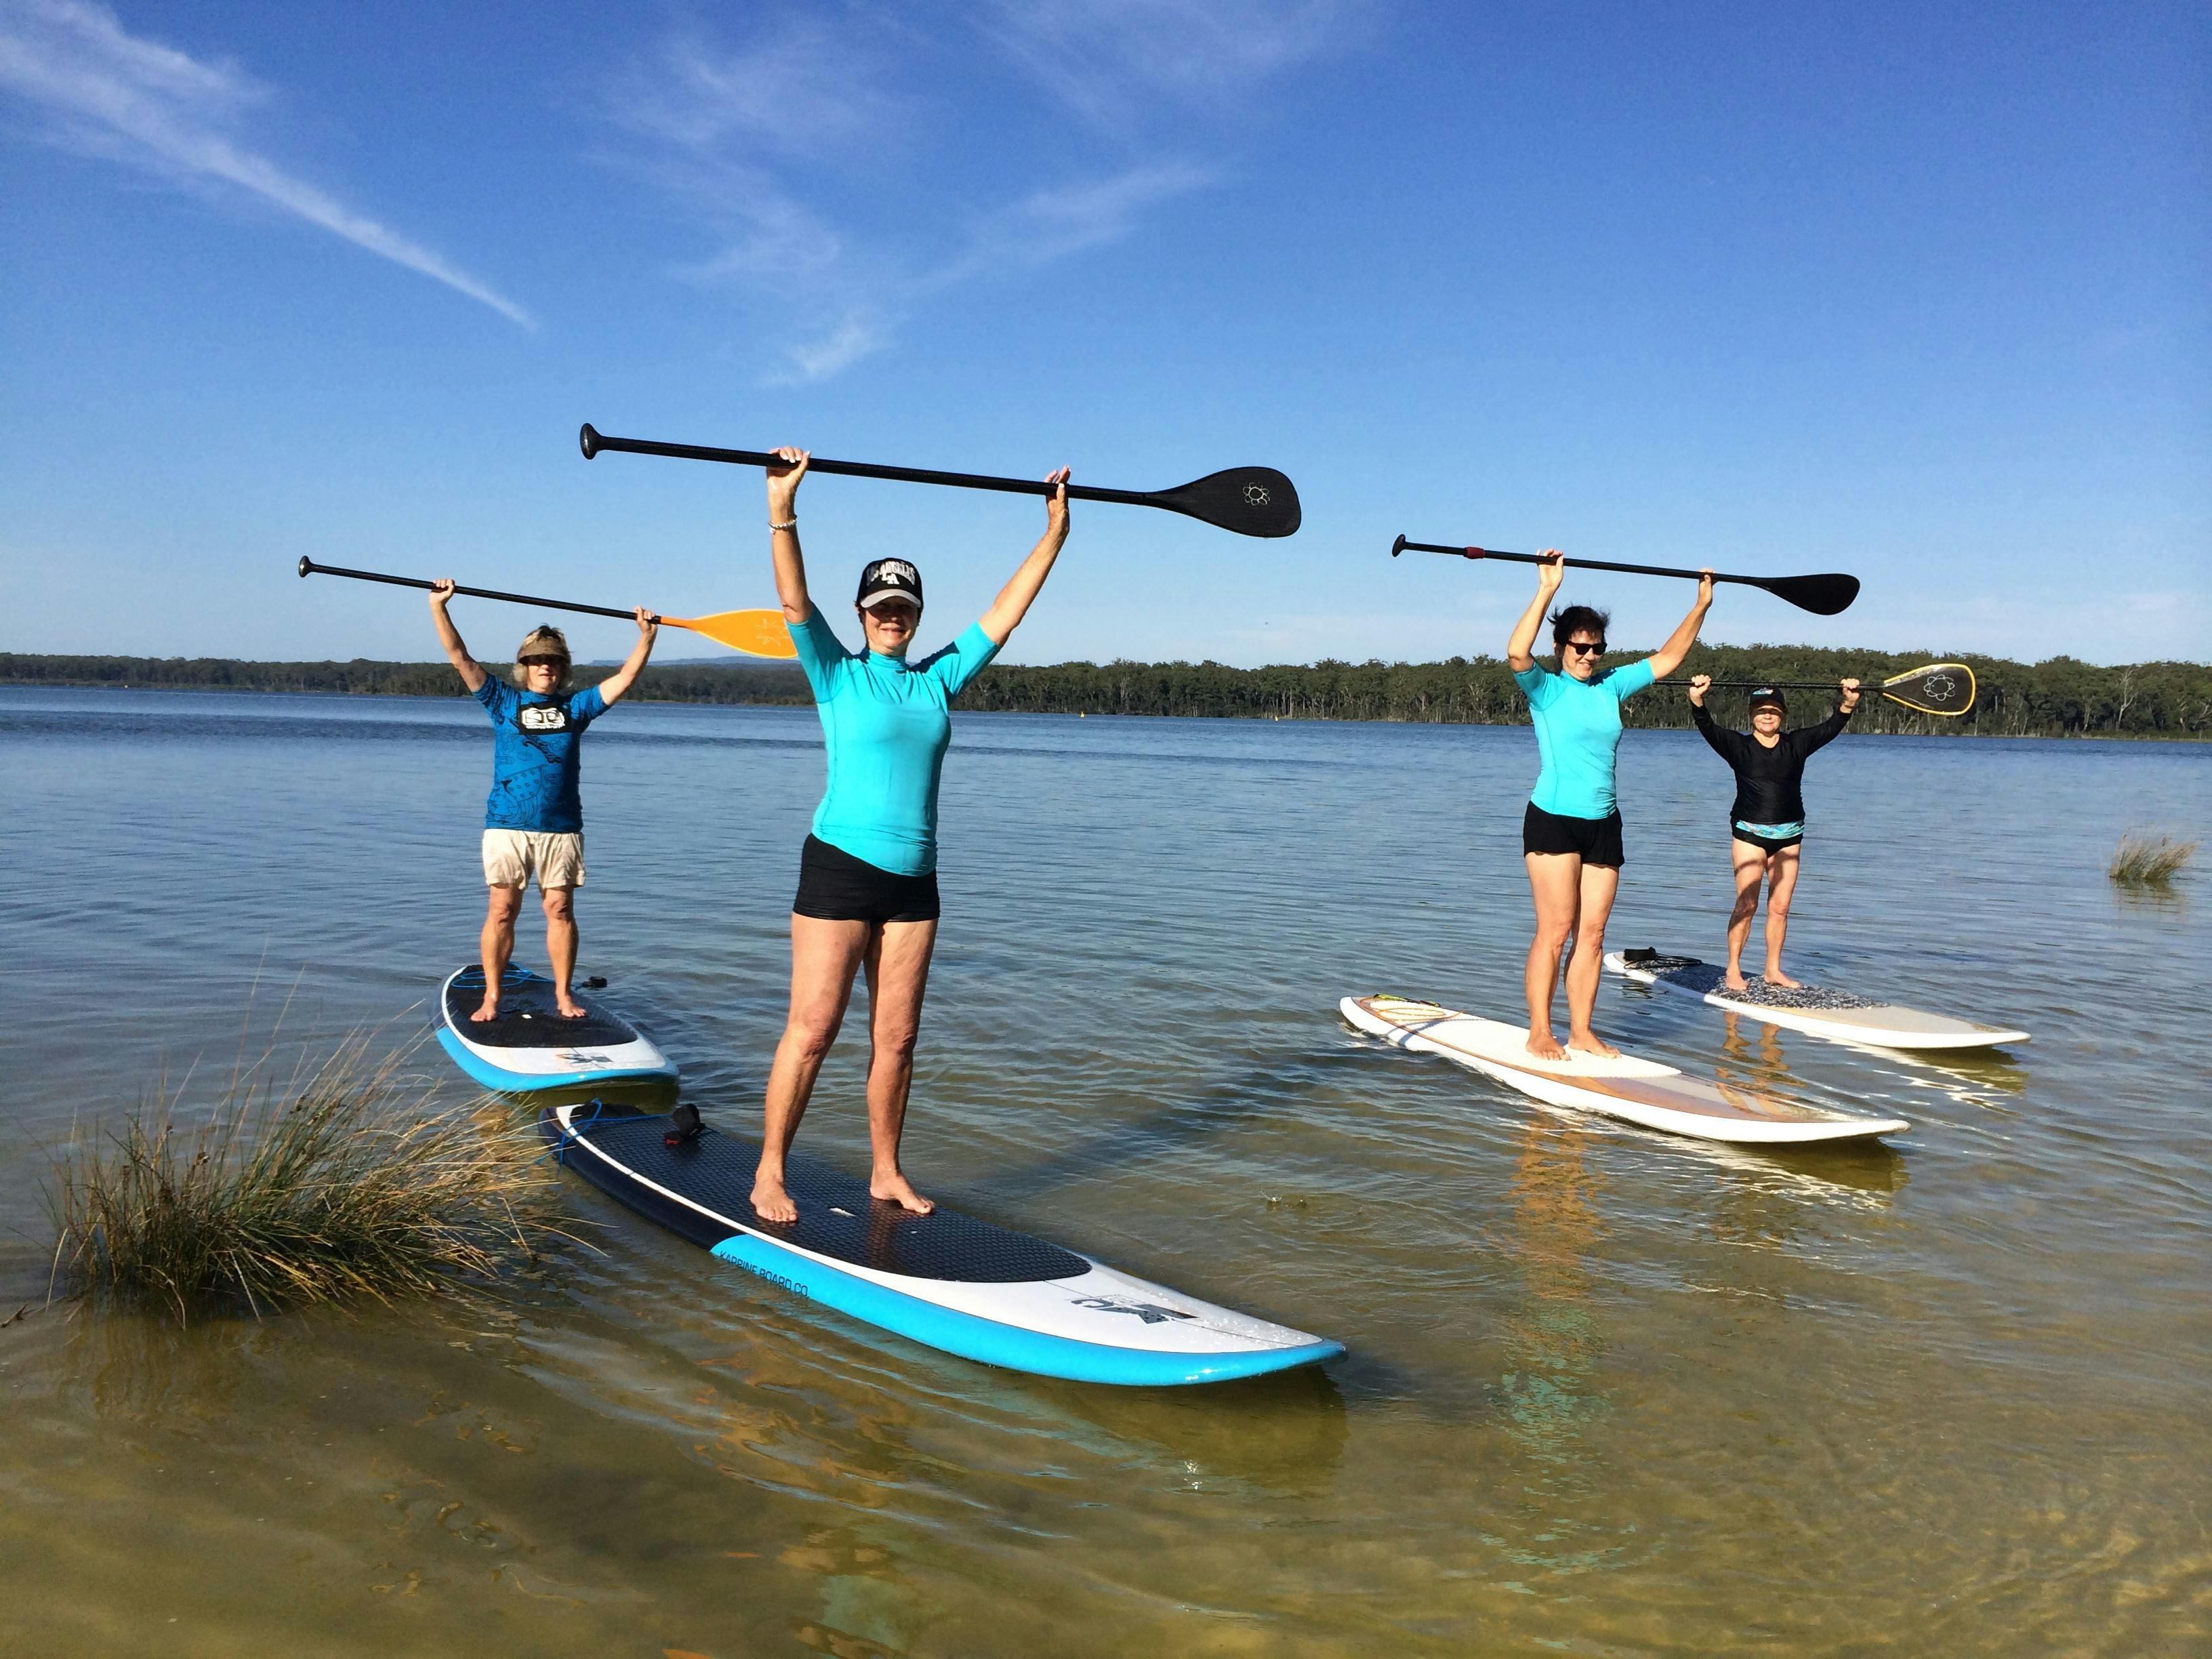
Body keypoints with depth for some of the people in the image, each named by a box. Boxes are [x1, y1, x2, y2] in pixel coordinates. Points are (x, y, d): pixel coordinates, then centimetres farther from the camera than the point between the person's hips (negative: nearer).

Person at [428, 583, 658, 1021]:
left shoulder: (576, 706, 13)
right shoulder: (504, 702, 10)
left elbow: (623, 679, 10)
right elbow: (461, 658, 5)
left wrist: (646, 637, 3)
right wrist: (439, 607, -3)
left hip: (562, 827, 1)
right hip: (508, 825, -1)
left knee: (560, 910, 2)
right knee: (501, 911, -1)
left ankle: (563, 994, 11)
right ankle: (492, 997, 6)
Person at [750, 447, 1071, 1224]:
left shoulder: (940, 679, 11)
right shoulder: (838, 676, 0)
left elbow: (1005, 612, 12)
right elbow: (795, 602, -13)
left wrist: (1055, 532, 10)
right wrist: (783, 511, -24)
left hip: (914, 879, 4)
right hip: (840, 868, -4)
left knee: (897, 1036, 8)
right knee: (812, 1030, -4)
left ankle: (885, 1171, 20)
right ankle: (769, 1175, 7)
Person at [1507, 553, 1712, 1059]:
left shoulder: (1612, 687, 12)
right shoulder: (1546, 689, -4)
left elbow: (1667, 659, 19)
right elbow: (1517, 653, -24)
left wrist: (1701, 606, 13)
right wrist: (1547, 590, -25)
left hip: (1603, 824, 6)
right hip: (1553, 821, -6)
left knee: (1592, 933, 6)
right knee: (1555, 931, -8)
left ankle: (1581, 1031, 12)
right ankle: (1539, 1033, -2)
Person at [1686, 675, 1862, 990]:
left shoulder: (1797, 744, 9)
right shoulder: (1738, 746, 0)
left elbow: (1831, 727, -1)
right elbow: (1708, 728, -15)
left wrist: (1848, 703, -19)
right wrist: (1697, 701, -34)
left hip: (1788, 835, 3)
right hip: (1749, 833, -3)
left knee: (1780, 907, 5)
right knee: (1747, 905, -9)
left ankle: (1773, 970, 15)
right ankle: (1733, 970, -2)